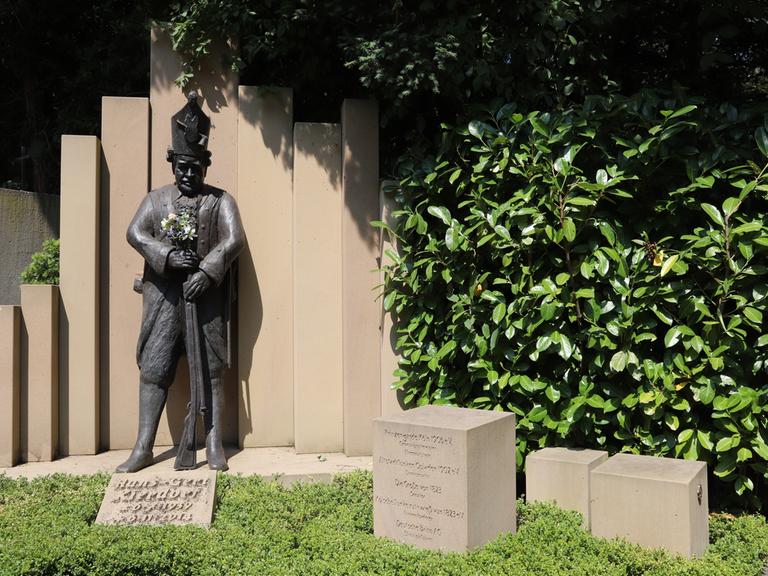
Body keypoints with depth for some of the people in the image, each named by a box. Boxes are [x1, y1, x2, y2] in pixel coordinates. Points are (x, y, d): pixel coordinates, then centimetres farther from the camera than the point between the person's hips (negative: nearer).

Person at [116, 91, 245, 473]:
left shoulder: (220, 201, 6)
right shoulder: (156, 199, 13)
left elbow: (234, 240, -5)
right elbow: (135, 233, 2)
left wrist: (206, 272, -17)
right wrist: (167, 256, -15)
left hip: (206, 293, -2)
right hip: (164, 293, 2)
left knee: (210, 370, 2)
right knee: (153, 369, 2)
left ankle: (214, 447, 8)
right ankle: (143, 449, 11)